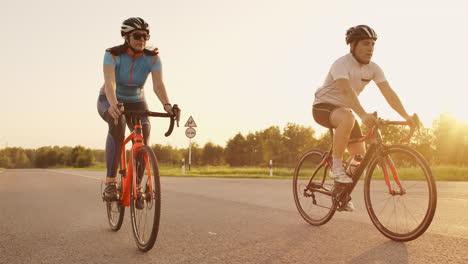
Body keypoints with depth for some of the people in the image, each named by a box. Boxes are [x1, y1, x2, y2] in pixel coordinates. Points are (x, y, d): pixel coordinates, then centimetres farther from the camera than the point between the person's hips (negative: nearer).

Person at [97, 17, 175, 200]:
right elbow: (109, 82, -38)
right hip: (110, 101, -3)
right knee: (117, 123, -36)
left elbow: (158, 84, -31)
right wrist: (114, 104, -58)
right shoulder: (113, 54, -23)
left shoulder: (152, 58, -17)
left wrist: (167, 105, -51)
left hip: (136, 102, 3)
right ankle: (110, 182, -33)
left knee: (144, 132, -25)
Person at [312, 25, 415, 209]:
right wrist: (363, 115, -55)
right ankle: (336, 168, -27)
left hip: (345, 110, 7)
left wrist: (406, 116, -25)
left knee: (360, 156, -1)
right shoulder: (341, 64, -24)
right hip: (323, 107, -7)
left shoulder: (373, 68, -4)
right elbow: (347, 91, -40)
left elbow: (388, 93, -12)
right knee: (348, 118, -41)